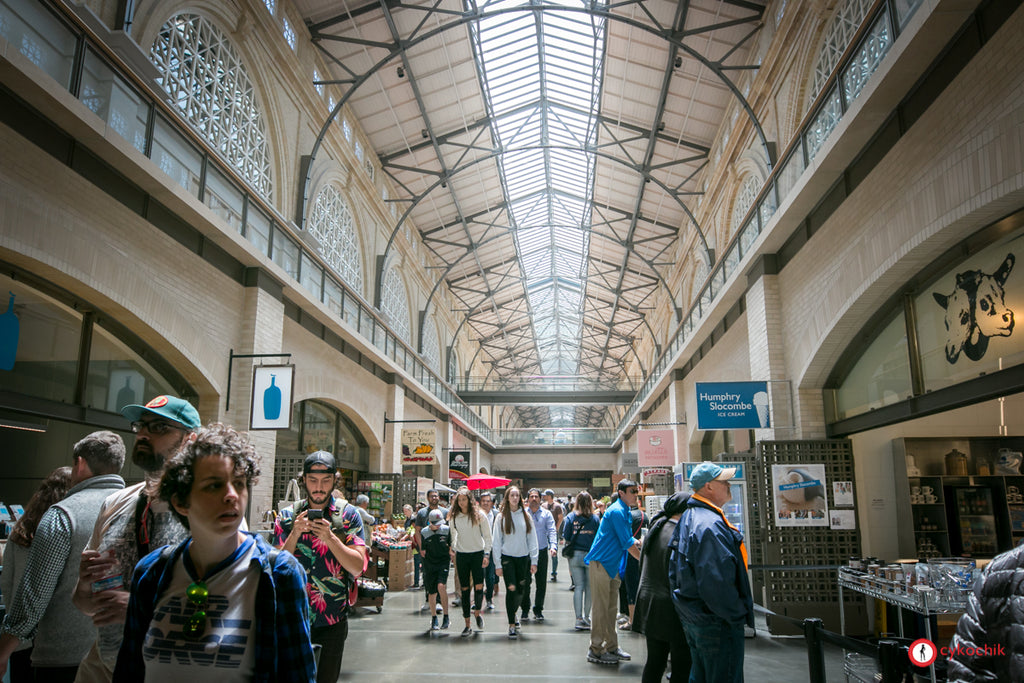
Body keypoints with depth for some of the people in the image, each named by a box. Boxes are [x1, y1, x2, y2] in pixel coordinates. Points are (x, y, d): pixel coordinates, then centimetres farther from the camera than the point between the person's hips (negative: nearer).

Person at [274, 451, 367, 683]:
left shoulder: (348, 514, -3)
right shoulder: (287, 516, 1)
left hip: (333, 620, -1)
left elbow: (358, 567, -10)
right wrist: (294, 535, -18)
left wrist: (330, 538, -23)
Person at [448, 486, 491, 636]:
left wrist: (486, 554, -6)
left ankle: (477, 613, 19)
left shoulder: (479, 515, -4)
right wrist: (453, 548, 11)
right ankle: (468, 625, 9)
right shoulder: (453, 517, 3)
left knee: (479, 586, -10)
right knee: (465, 589, 3)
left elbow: (487, 536, 0)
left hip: (477, 554, -2)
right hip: (461, 555, 2)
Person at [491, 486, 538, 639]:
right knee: (511, 589, -10)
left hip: (523, 558, 3)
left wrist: (533, 561, 2)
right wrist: (498, 564, -5)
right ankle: (512, 625, 0)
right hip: (507, 558, -2)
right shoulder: (501, 517, -1)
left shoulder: (525, 516, 5)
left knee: (521, 590, 9)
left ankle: (513, 613, 37)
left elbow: (532, 539, 7)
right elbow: (496, 541, 0)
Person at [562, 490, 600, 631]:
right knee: (589, 587, 10)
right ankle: (587, 617, 19)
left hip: (575, 556, 1)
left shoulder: (570, 517, -2)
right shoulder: (595, 519, -5)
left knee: (578, 586, 5)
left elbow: (566, 538, 0)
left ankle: (579, 618, 0)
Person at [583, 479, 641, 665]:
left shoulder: (626, 512, 12)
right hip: (600, 564, -10)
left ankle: (611, 647, 23)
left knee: (611, 607, 14)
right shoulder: (616, 512, -18)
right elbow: (627, 543, -19)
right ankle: (595, 650, 4)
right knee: (601, 608, -4)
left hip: (613, 565, 10)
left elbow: (629, 539, 22)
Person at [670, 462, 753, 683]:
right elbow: (717, 582, -29)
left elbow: (674, 570, 18)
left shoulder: (688, 517, 11)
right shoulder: (710, 524, -24)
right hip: (717, 623, -10)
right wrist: (737, 615, -17)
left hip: (691, 617, 10)